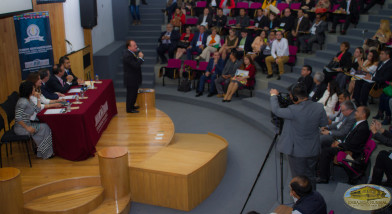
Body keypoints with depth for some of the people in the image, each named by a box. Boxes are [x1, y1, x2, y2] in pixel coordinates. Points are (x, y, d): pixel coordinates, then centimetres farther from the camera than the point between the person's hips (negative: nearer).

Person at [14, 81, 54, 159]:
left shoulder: (27, 100, 10)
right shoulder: (23, 102, -21)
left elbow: (38, 110, 15)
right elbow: (18, 118, -26)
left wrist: (38, 98, 13)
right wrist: (27, 127, -22)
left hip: (26, 124, 9)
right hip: (21, 128, -9)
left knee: (45, 126, -1)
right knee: (44, 127, -12)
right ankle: (45, 153, -1)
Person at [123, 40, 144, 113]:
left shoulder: (130, 53, 6)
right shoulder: (128, 55, -27)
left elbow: (135, 63, 12)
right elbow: (136, 65, -31)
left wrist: (138, 57, -3)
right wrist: (140, 57, -22)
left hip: (133, 78, 10)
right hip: (131, 79, -10)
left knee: (133, 93, 23)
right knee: (131, 94, 3)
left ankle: (131, 106, 39)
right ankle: (129, 109, 17)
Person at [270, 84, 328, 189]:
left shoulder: (294, 111, -28)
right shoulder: (319, 107, -12)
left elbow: (275, 110, -15)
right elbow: (324, 124, 3)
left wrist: (273, 95, 1)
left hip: (297, 151, -6)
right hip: (313, 150, 6)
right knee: (311, 177, 25)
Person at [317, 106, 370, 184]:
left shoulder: (363, 128, -21)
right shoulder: (359, 124, 10)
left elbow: (352, 145, -22)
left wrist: (339, 144, -9)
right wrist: (340, 142, 4)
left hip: (351, 153, -10)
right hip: (346, 146, 10)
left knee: (325, 151, -17)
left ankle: (323, 178, -10)